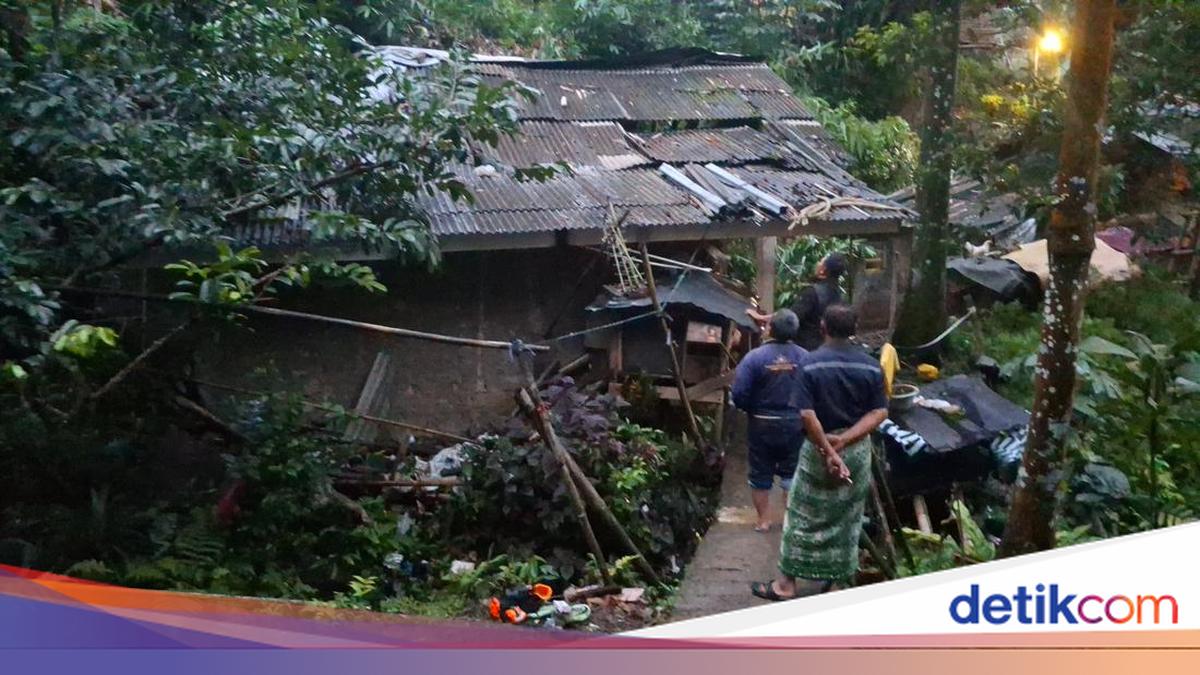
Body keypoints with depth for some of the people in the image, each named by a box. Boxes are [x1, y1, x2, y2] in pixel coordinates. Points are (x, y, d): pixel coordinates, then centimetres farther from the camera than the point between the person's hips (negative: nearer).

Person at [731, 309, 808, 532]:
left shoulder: (755, 356, -14)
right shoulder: (805, 358, -8)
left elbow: (739, 393, -15)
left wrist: (752, 410, 4)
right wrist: (800, 410, 10)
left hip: (762, 424, -1)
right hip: (794, 424, 2)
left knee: (760, 475, 12)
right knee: (791, 474, 14)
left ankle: (764, 520, 20)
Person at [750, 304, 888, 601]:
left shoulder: (810, 364, -13)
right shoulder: (871, 366, -3)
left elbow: (808, 415, -20)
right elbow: (880, 412, -7)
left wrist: (829, 452, -15)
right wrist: (844, 440, -14)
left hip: (819, 447, -3)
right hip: (858, 449, 3)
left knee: (803, 515, 6)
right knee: (847, 514, 16)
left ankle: (787, 583, 10)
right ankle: (834, 575, 26)